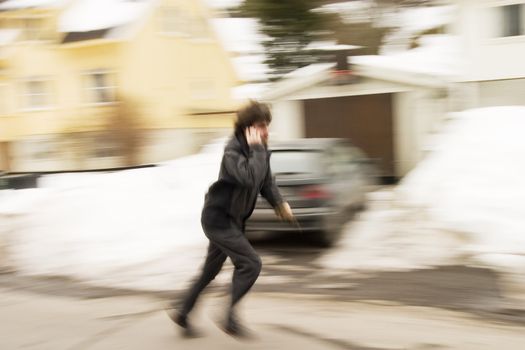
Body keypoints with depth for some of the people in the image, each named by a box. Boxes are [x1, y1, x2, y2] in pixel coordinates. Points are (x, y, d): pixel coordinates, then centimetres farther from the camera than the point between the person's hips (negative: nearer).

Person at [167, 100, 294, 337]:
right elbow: (249, 178, -40)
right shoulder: (233, 151, -23)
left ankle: (182, 312, 33)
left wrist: (279, 203, -3)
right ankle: (229, 317, 0)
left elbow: (266, 181, 12)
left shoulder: (260, 149, 2)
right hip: (218, 217, -9)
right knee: (250, 263, -13)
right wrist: (256, 149, -31)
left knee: (211, 270, 19)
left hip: (233, 219, 9)